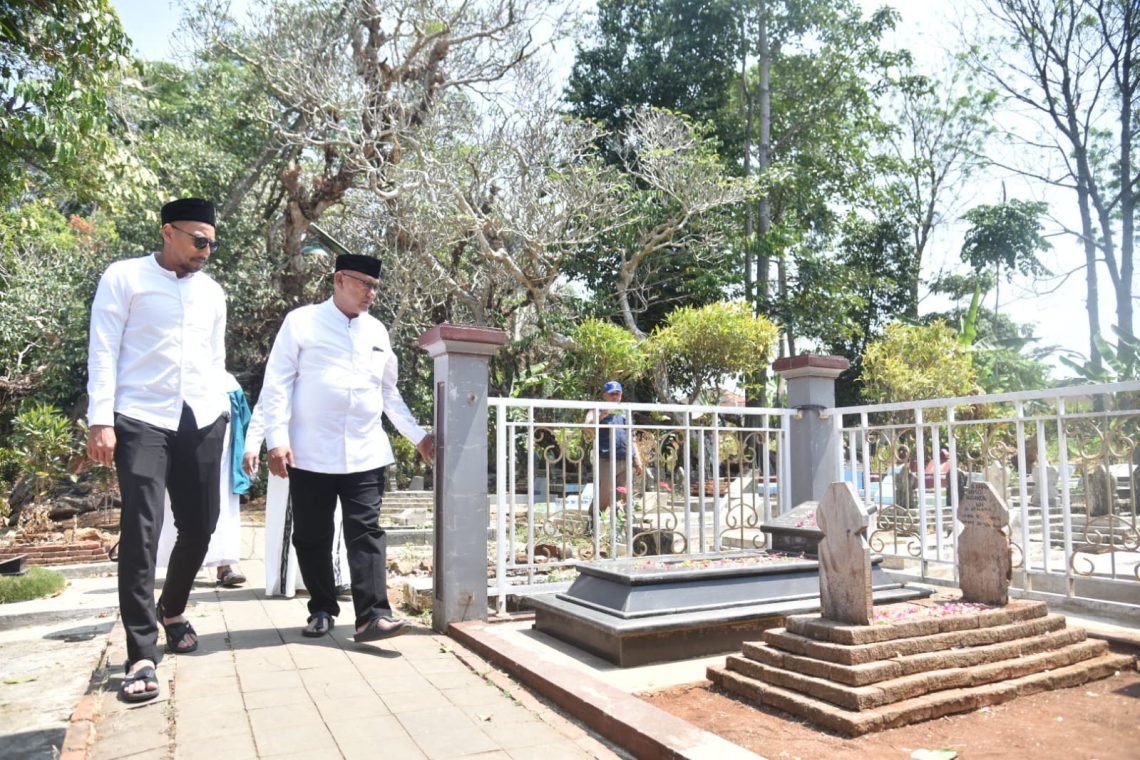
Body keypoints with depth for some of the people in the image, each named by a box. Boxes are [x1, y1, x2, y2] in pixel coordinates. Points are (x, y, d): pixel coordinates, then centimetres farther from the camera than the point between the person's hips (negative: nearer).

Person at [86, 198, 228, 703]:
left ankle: (172, 609, 36)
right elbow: (103, 352, -4)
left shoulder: (212, 292, 16)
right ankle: (141, 657, -3)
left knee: (199, 527, 9)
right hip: (142, 419, -5)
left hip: (201, 420, 5)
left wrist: (220, 412, 12)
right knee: (140, 531, -10)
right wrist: (101, 420, -12)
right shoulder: (125, 278, 1)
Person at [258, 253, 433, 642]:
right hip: (311, 454, -2)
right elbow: (277, 383, -2)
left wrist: (418, 435, 16)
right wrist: (278, 439, -11)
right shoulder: (302, 321, 2)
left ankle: (372, 615, -5)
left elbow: (389, 392, 20)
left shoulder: (377, 331, 14)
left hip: (365, 453, 2)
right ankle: (322, 610, 23)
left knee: (366, 532, -4)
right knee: (312, 537, 7)